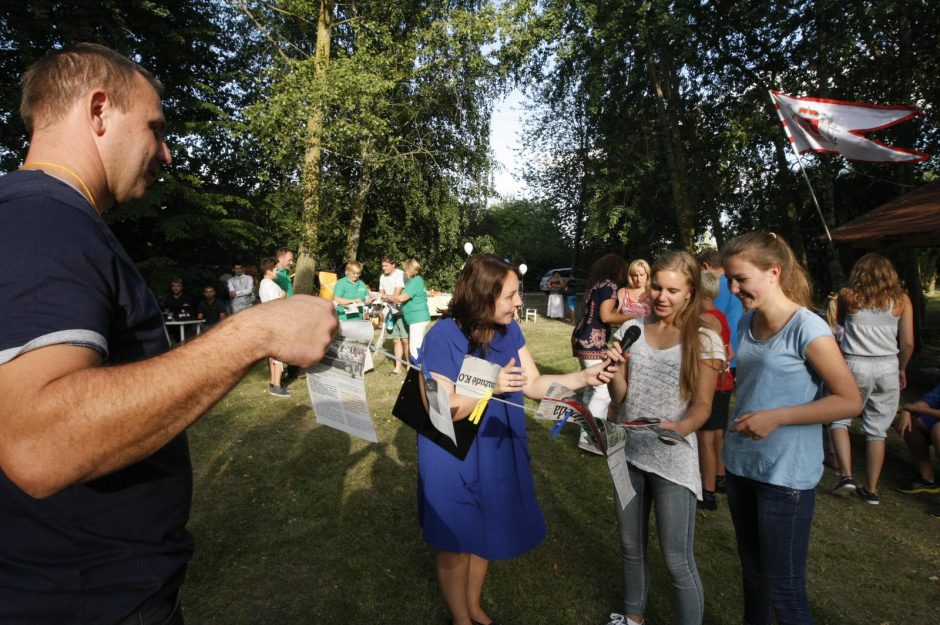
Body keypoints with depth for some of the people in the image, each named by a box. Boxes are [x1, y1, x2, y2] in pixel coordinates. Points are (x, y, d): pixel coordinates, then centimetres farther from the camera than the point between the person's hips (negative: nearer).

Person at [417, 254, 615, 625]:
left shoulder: (508, 329, -6)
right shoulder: (444, 336, -25)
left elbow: (534, 384, -2)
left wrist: (585, 377, -14)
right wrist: (491, 387, -36)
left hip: (496, 453, 6)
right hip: (452, 459, -6)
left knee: (485, 532, 23)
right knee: (456, 542, 14)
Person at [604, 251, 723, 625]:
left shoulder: (704, 340, -8)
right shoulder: (632, 329, 1)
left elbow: (703, 405, -9)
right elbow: (619, 396, 3)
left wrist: (681, 428, -30)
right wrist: (614, 368, -17)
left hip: (673, 459, -4)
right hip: (628, 451, 4)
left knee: (677, 561, 1)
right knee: (630, 546, 20)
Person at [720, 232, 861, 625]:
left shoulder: (806, 328, -16)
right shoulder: (747, 323, 5)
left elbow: (850, 401, -15)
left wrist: (776, 418, -22)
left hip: (786, 474, -7)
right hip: (740, 465, 7)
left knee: (784, 591, 4)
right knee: (752, 571, 21)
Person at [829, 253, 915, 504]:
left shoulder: (847, 296, 0)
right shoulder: (901, 300, 3)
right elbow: (908, 343, 4)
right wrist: (901, 370, 16)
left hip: (855, 365, -2)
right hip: (888, 368, 2)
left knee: (839, 419, 15)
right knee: (877, 430, 10)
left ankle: (846, 475, 2)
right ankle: (870, 490, 17)